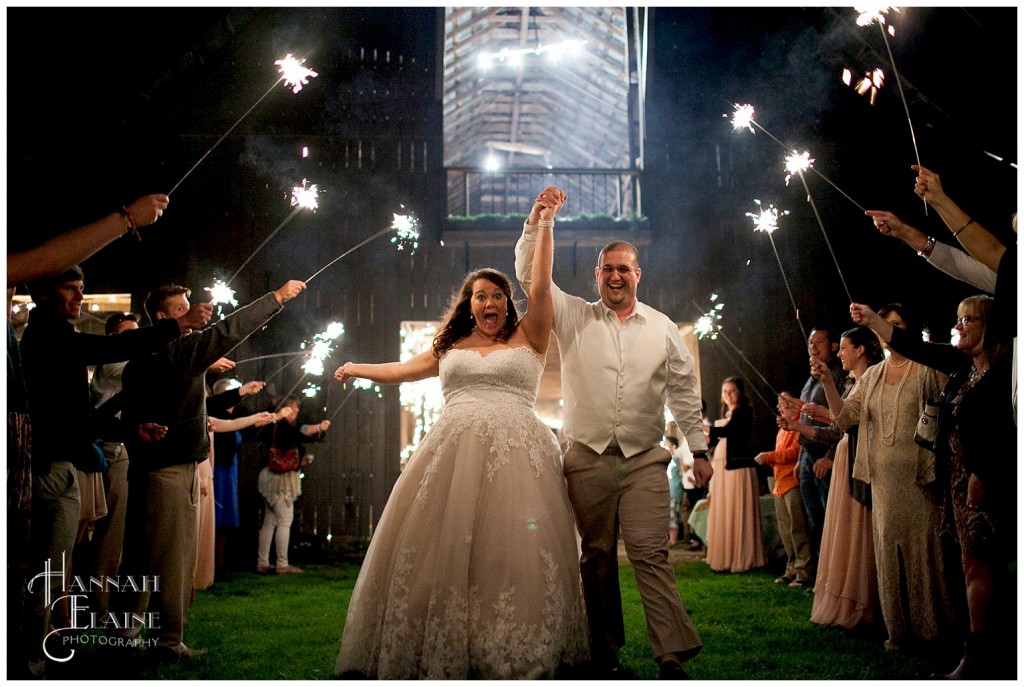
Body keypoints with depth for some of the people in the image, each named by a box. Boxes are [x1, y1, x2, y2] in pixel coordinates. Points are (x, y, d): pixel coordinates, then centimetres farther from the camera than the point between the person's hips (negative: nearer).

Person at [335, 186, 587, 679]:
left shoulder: (527, 338, 11)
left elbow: (541, 288, -2)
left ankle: (512, 656, -5)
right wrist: (356, 369, 45)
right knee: (442, 548, -1)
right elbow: (403, 370, 33)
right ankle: (441, 652, 5)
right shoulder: (450, 348, 21)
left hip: (514, 451, -3)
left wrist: (543, 224, -7)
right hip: (453, 450, 3)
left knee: (510, 550, -8)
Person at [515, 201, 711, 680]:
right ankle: (606, 654, 14)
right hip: (588, 458, 1)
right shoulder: (573, 317, 9)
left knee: (650, 553, -10)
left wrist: (699, 449, 10)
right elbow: (529, 274, 1)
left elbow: (683, 392, 13)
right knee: (597, 557, 5)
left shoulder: (662, 329, 11)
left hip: (645, 460, 0)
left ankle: (672, 656, -12)